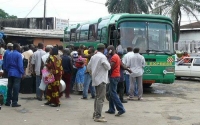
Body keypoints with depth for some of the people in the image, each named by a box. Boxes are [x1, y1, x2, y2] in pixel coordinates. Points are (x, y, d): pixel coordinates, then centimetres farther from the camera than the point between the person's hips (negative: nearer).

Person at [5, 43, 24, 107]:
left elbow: (7, 65, 12)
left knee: (9, 88, 12)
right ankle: (14, 102, -3)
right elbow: (20, 65, -14)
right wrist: (22, 73, -9)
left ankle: (8, 102, 16)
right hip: (17, 74, -6)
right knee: (16, 88, -3)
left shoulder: (9, 55, 10)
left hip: (10, 73, 6)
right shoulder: (18, 55, -10)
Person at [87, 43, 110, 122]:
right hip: (101, 80, -9)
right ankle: (98, 116, -12)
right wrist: (107, 62, 6)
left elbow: (88, 67, 15)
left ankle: (95, 114, 22)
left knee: (97, 97, 17)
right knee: (101, 98, -9)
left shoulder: (93, 57, 10)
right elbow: (108, 67, -11)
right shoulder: (102, 57, -14)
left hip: (95, 79, 9)